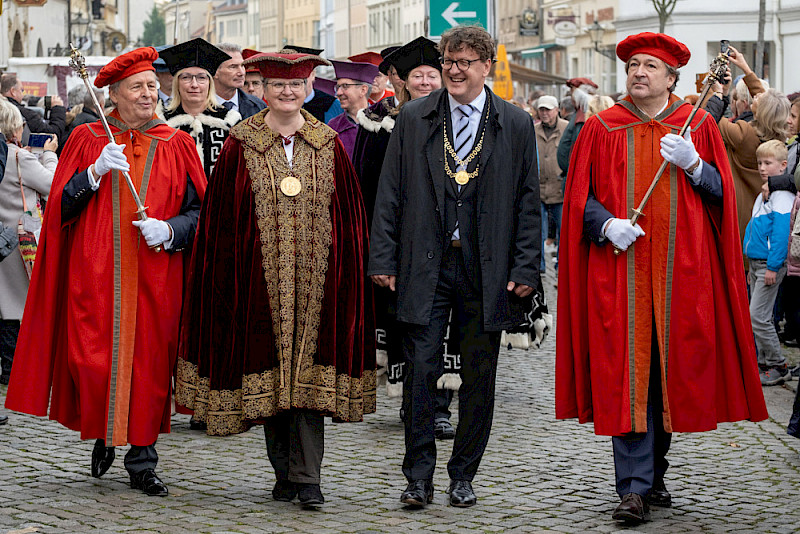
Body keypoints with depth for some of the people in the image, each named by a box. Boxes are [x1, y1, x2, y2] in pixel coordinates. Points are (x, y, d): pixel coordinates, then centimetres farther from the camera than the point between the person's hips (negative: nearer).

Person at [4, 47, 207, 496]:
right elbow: (60, 207, 1)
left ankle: (142, 460, 9)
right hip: (95, 275, 0)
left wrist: (169, 230, -13)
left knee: (149, 363, -1)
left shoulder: (176, 146, 8)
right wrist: (96, 172, -14)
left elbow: (200, 211, 6)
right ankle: (104, 436, 22)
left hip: (155, 278, 1)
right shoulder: (87, 141, 7)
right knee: (93, 361, -5)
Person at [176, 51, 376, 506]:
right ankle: (284, 472, 17)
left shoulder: (329, 145, 6)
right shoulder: (241, 145, 2)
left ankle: (307, 477, -3)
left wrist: (346, 273, 1)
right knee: (269, 367, 6)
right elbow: (222, 219, 2)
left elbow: (350, 216, 7)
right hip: (261, 277, 0)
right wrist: (229, 276, -3)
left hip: (314, 277, 0)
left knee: (308, 367, -4)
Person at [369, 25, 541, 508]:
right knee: (421, 369, -3)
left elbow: (528, 202, 5)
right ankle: (420, 476, 6)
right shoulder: (414, 119, 6)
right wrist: (384, 259, 0)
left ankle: (463, 476, 17)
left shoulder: (516, 124, 4)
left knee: (479, 375, 5)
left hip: (486, 270, 0)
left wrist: (525, 269, -1)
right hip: (425, 266, 0)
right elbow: (391, 193, 6)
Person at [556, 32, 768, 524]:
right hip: (620, 269, -1)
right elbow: (580, 197, 5)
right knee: (627, 373, -7)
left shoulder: (698, 127, 8)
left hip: (682, 272, 1)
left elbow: (722, 194, 5)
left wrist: (693, 164, -12)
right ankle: (635, 487, -7)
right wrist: (606, 224, -13)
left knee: (671, 370, 6)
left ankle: (655, 470, 24)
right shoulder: (602, 129, 7)